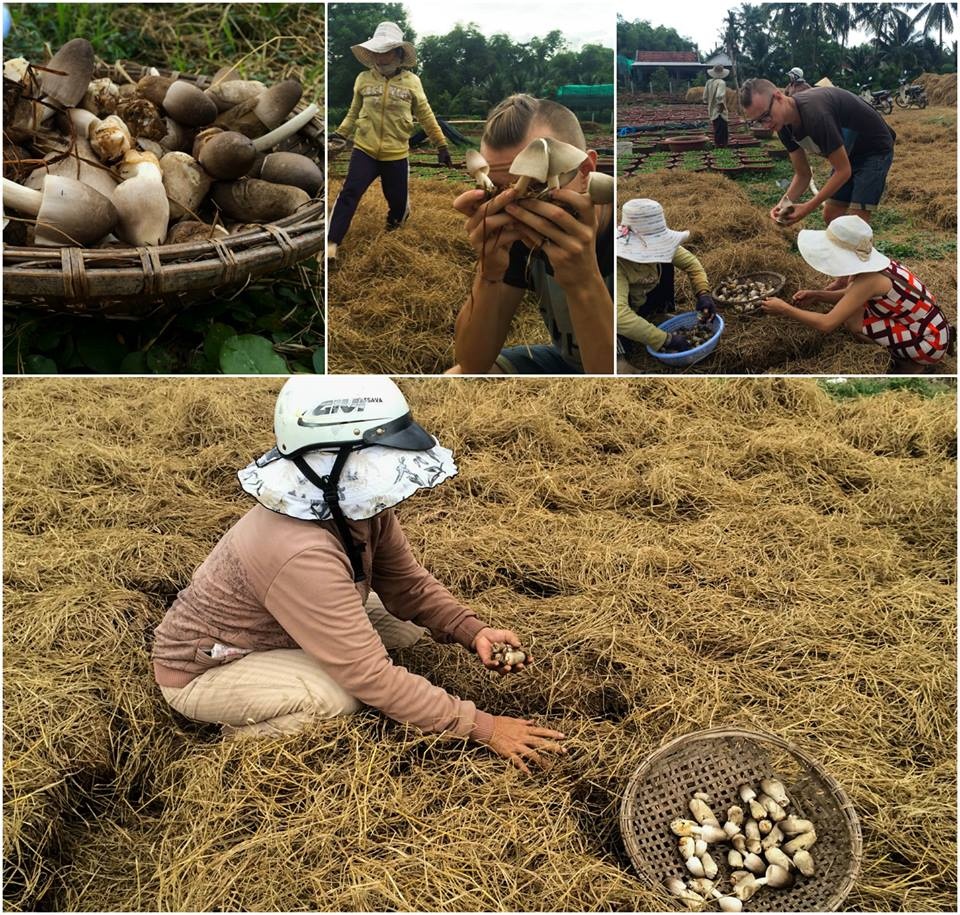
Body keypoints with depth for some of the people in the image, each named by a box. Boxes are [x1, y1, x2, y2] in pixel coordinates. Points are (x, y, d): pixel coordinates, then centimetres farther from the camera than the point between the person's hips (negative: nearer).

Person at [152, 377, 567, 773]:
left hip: (266, 635, 8)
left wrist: (473, 632, -21)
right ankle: (248, 734, -1)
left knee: (412, 624, 0)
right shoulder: (300, 553, -39)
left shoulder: (359, 505, -15)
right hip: (199, 672, -8)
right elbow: (372, 677, -35)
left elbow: (408, 585, -3)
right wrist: (483, 727, -31)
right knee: (346, 693, -30)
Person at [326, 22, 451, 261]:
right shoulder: (363, 79, 1)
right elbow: (354, 113, 14)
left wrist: (441, 145, 9)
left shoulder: (412, 82, -2)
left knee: (397, 201, 10)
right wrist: (340, 135, 5)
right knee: (349, 193, -14)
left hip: (396, 155, 0)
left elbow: (426, 116, 7)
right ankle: (331, 244, -12)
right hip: (364, 151, 0)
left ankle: (395, 220, 48)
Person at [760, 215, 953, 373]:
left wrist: (784, 309, -19)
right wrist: (816, 295, 0)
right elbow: (851, 296, 15)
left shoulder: (869, 279, -27)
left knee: (852, 322, -19)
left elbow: (826, 324, -29)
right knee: (849, 308, 9)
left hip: (930, 345, -8)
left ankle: (912, 363, -1)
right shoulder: (868, 263, -3)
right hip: (931, 327, 8)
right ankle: (906, 355, 14)